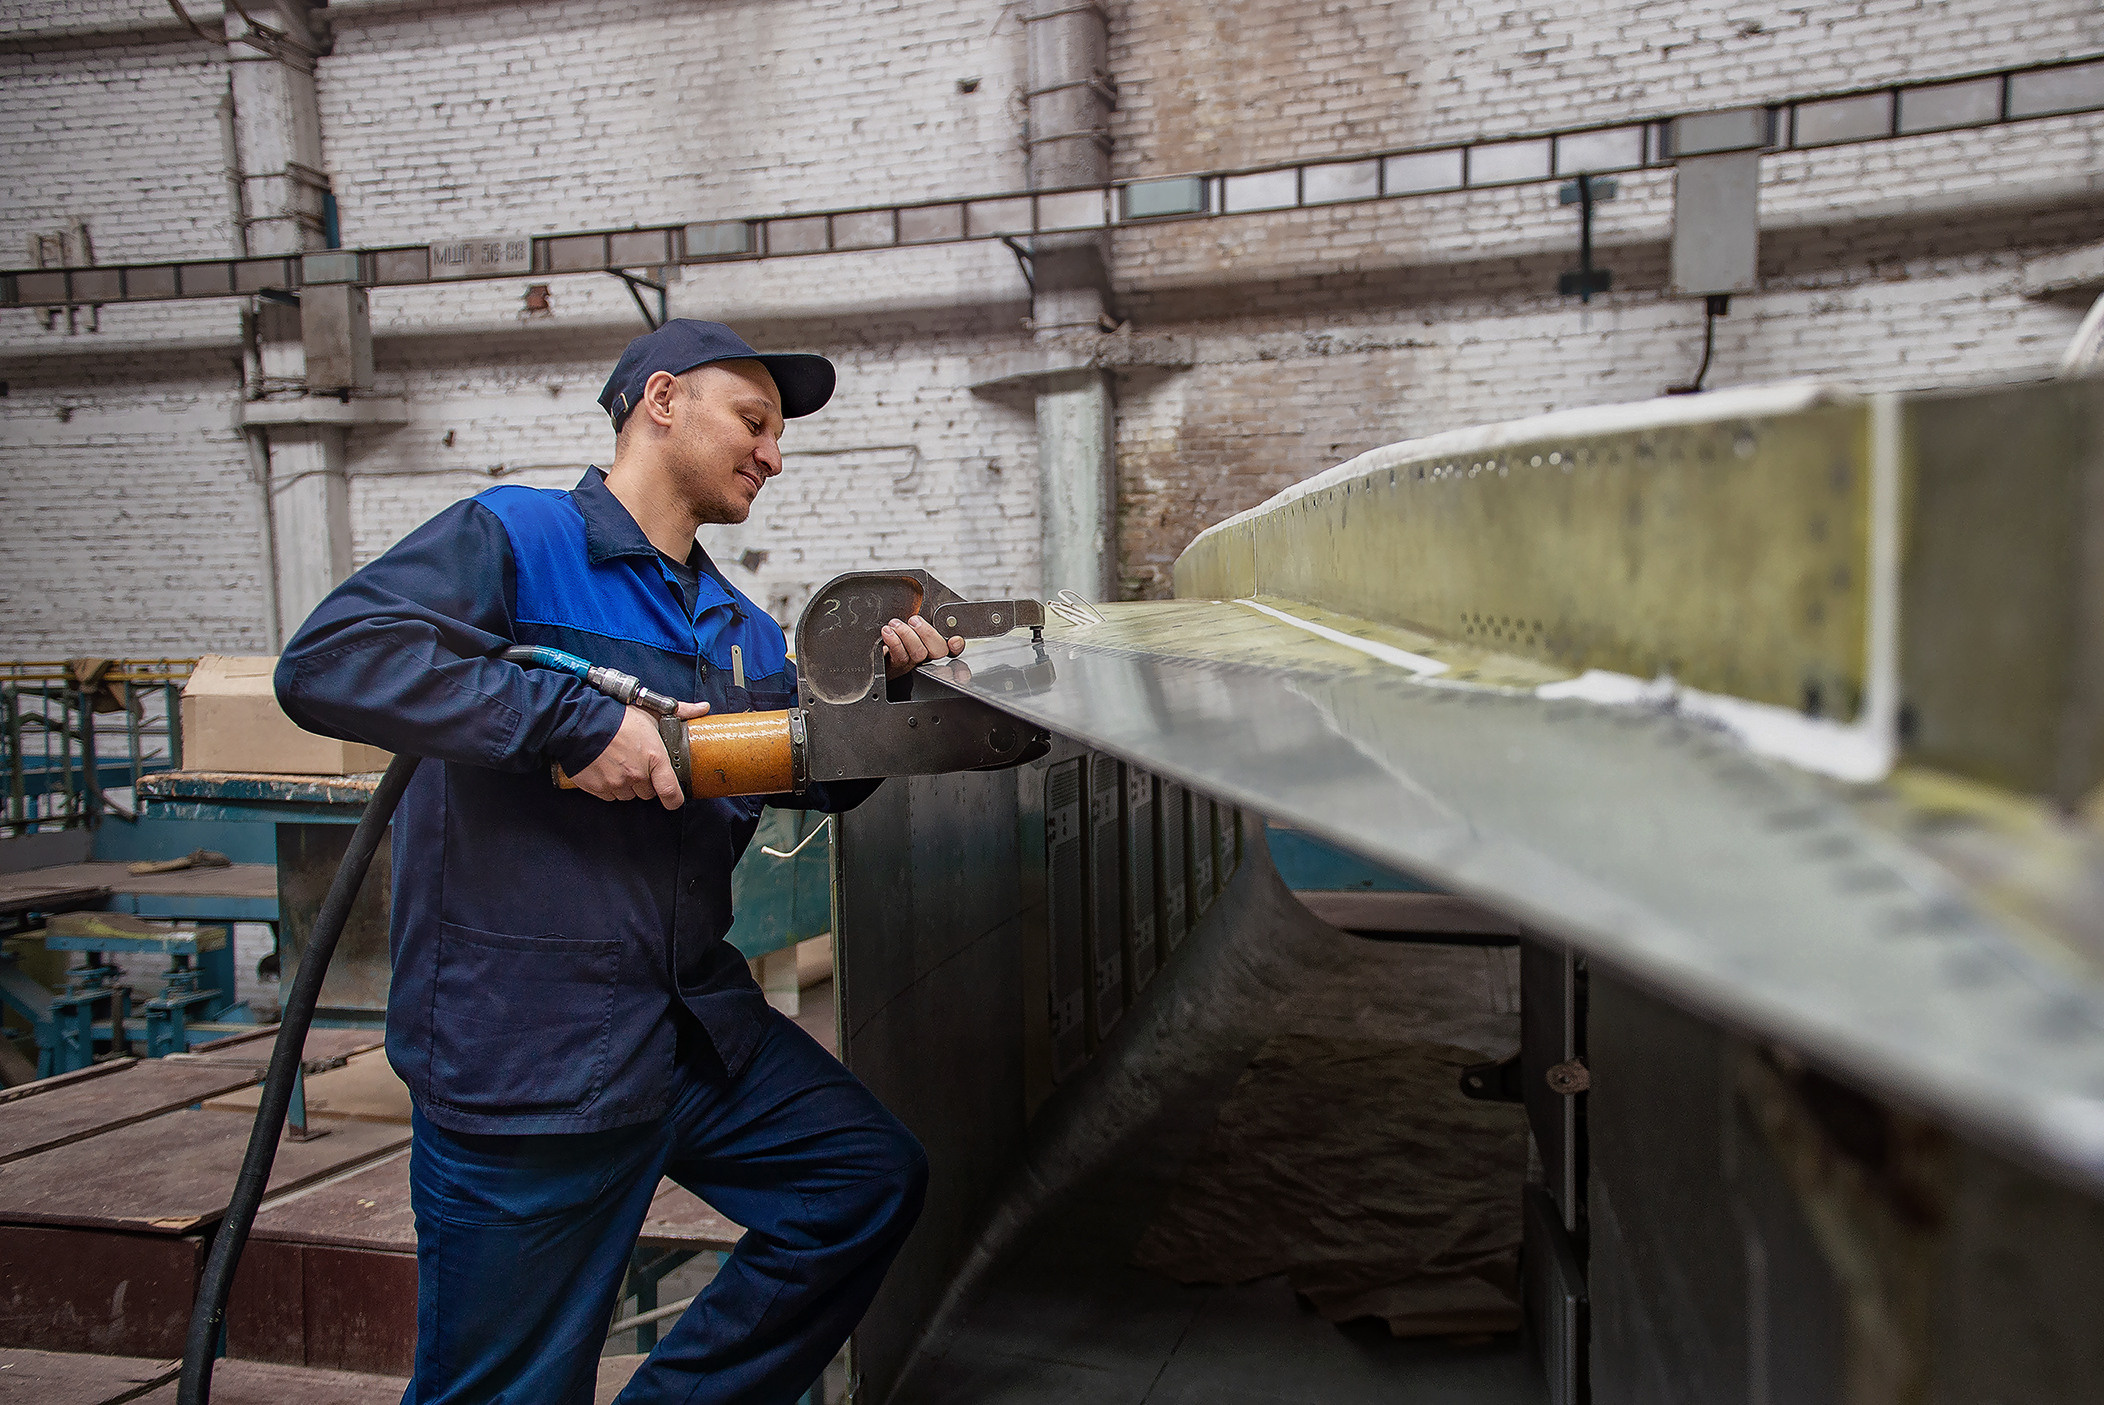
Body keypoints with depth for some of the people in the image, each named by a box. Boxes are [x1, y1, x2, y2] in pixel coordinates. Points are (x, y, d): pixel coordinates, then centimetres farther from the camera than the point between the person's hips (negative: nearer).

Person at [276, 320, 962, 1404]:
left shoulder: (741, 629, 15)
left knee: (871, 1178, 10)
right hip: (522, 1048, -7)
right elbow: (327, 662, -21)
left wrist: (884, 684, 1)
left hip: (698, 1022, 7)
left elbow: (821, 778, 20)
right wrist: (576, 719, -25)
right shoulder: (514, 538, -8)